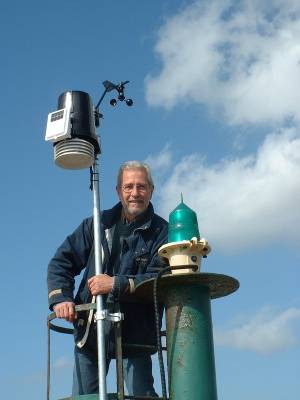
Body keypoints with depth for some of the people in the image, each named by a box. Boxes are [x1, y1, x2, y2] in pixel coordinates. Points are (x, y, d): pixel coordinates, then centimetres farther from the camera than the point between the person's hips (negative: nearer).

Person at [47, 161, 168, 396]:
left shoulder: (161, 232, -3)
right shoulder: (98, 224, 8)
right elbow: (61, 263, 7)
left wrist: (116, 284, -23)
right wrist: (60, 298, -10)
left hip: (135, 333, -3)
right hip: (89, 331, 3)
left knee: (142, 395, -2)